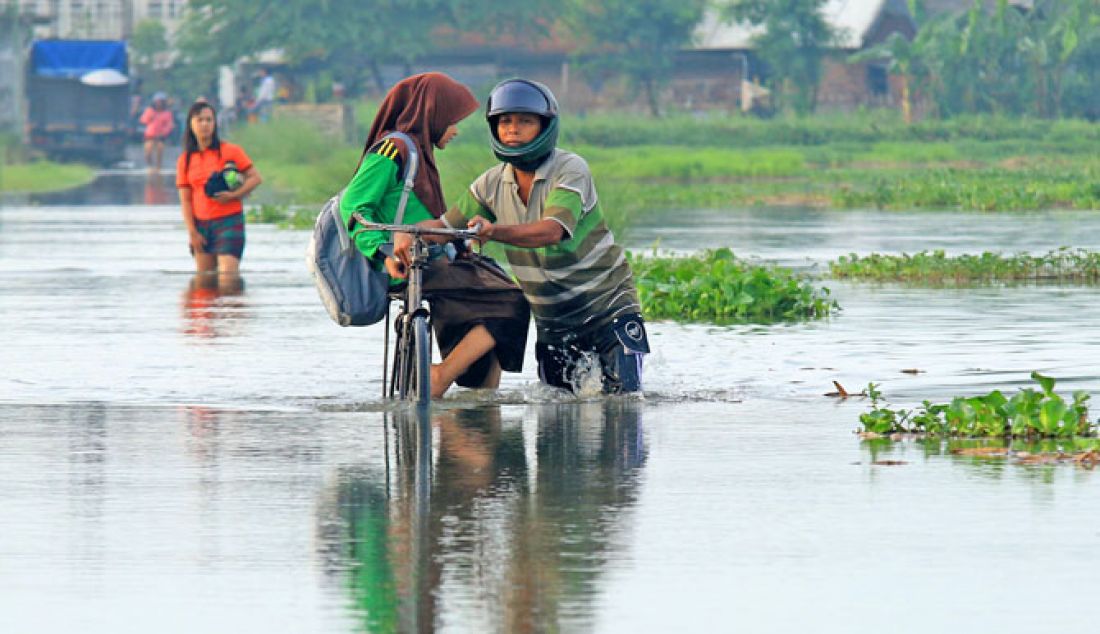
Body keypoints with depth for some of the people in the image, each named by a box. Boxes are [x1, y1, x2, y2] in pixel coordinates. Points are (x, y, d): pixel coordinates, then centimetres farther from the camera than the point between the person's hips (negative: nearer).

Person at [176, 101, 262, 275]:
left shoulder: (230, 151, -2)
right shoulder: (186, 159, 6)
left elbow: (255, 178, -2)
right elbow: (185, 200, 6)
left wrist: (233, 195, -16)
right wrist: (192, 232, -3)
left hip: (228, 221, -4)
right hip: (201, 224, 4)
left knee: (228, 277, -15)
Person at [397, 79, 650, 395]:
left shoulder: (570, 170, -19)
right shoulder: (493, 183, 0)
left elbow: (552, 231, -35)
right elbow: (446, 225, 2)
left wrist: (494, 231, -52)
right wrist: (406, 237, -20)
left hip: (608, 306, -5)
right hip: (552, 319, 5)